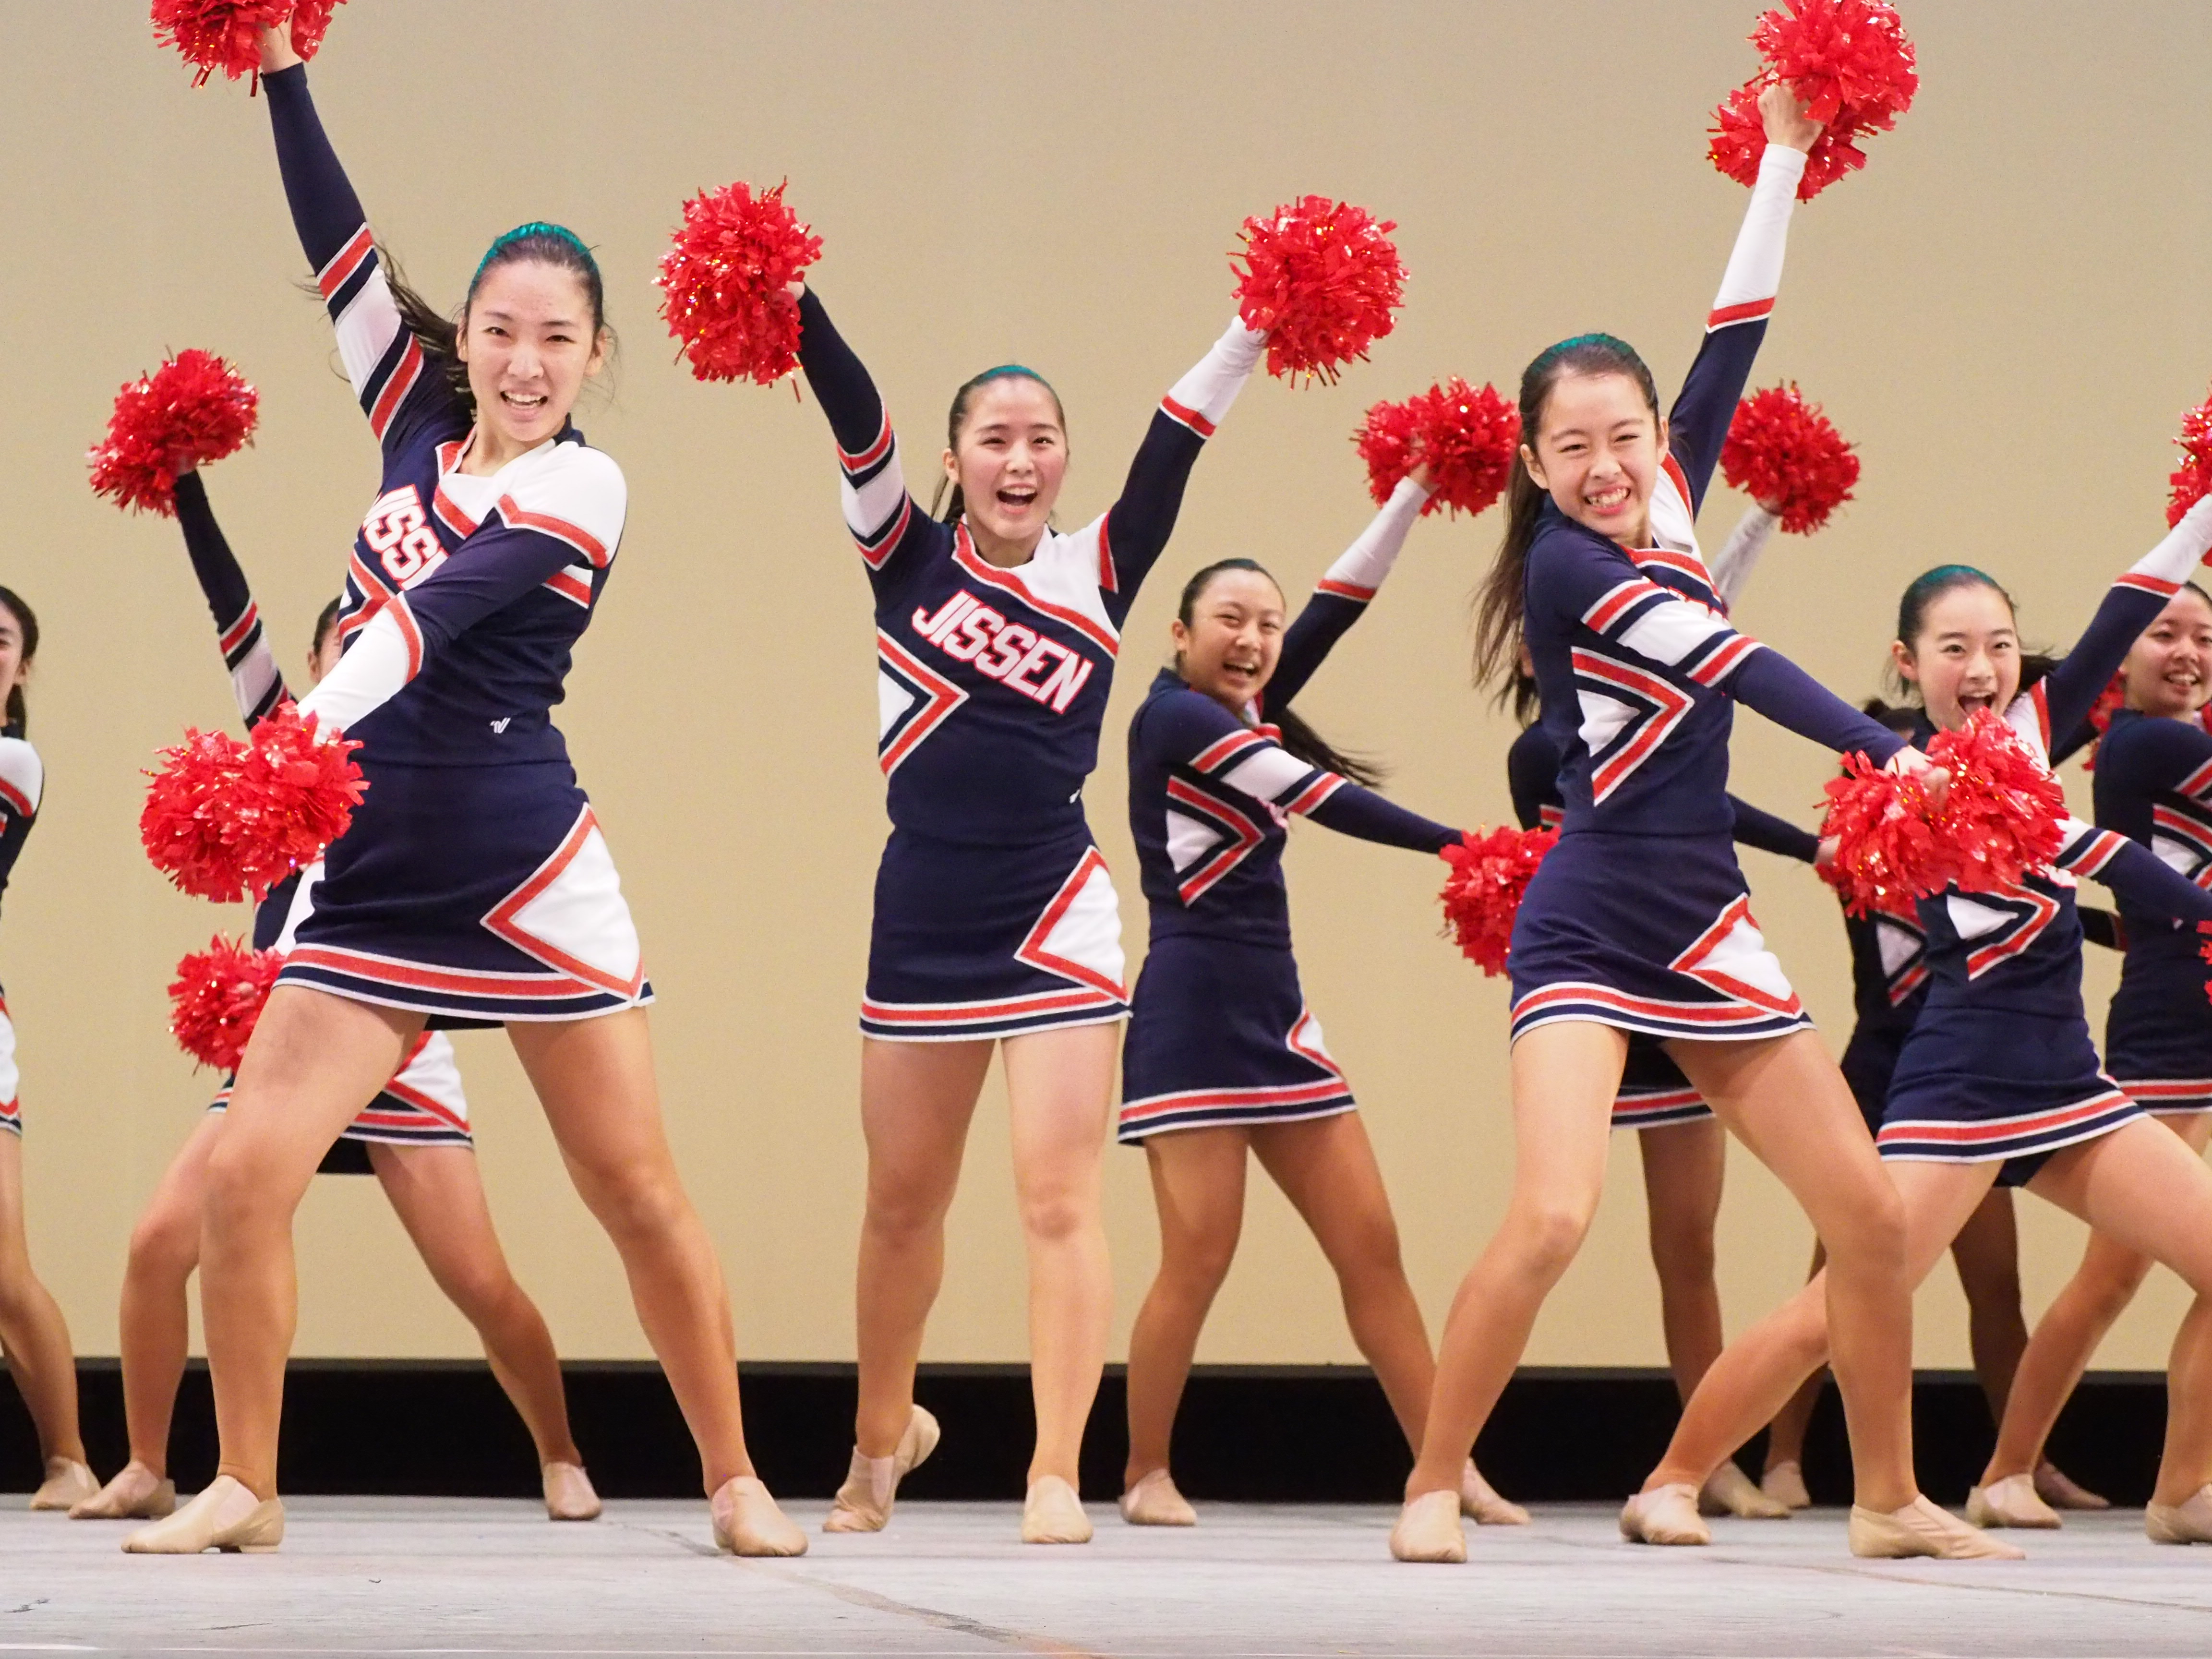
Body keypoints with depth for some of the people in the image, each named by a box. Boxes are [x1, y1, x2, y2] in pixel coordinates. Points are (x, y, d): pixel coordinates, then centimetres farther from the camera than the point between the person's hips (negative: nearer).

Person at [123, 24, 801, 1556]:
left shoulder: (582, 485, -7)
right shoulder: (422, 423, 9)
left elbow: (436, 613, -23)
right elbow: (342, 249, 4)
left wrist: (307, 728, -37)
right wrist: (283, 73, -4)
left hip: (525, 881, -5)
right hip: (371, 881, 5)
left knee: (639, 1193, -1)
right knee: (243, 1173, -7)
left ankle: (736, 1482, 12)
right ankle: (244, 1489, 5)